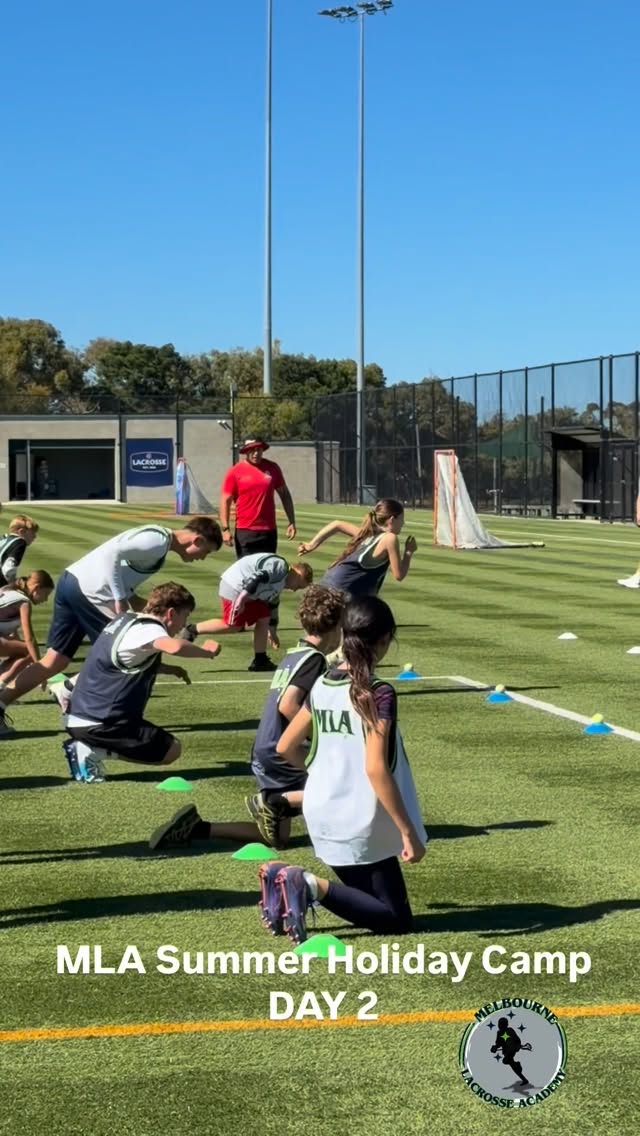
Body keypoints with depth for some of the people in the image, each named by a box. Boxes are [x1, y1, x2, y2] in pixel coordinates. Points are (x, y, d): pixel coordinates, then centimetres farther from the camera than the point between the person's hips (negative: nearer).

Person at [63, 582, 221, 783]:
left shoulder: (126, 619, 12)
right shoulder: (147, 629, -15)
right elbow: (174, 647, -38)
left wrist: (169, 669, 18)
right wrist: (206, 652, -19)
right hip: (100, 722, -10)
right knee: (171, 751, -1)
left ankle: (86, 745, 9)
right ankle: (94, 751, -9)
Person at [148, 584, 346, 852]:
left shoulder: (294, 655, 14)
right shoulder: (314, 659, -13)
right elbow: (287, 705, -25)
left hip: (264, 753, 9)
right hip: (283, 753, -9)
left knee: (276, 838, 14)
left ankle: (196, 826, 3)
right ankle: (277, 801, -16)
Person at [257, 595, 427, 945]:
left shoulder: (322, 686, 4)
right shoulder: (378, 694, -16)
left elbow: (285, 747, 11)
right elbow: (376, 769, -23)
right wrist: (409, 833, -19)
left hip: (322, 815, 7)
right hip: (362, 823, -7)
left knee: (374, 903, 20)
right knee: (397, 920, 5)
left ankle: (286, 878, -2)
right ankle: (315, 887, -18)